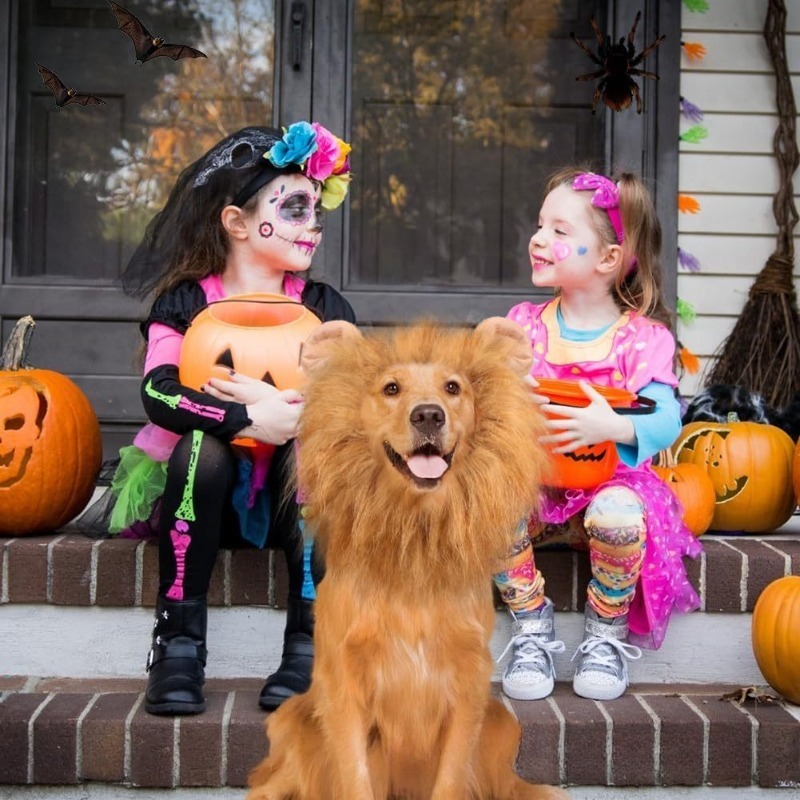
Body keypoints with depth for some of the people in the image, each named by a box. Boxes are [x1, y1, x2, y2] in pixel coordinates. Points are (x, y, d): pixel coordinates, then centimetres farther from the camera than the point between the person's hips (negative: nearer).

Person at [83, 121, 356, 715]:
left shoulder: (323, 308, 3)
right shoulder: (185, 304, -2)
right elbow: (159, 393, -21)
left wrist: (280, 406, -27)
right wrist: (247, 419, -32)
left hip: (297, 498, 1)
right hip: (209, 493, -1)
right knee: (201, 442, -31)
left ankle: (309, 644, -27)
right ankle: (179, 643, -25)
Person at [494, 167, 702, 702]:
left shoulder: (641, 337, -3)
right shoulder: (525, 324, 7)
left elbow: (665, 420, -16)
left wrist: (612, 426, -37)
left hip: (608, 482, -2)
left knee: (618, 514, -36)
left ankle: (607, 633, -4)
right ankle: (532, 627, -7)